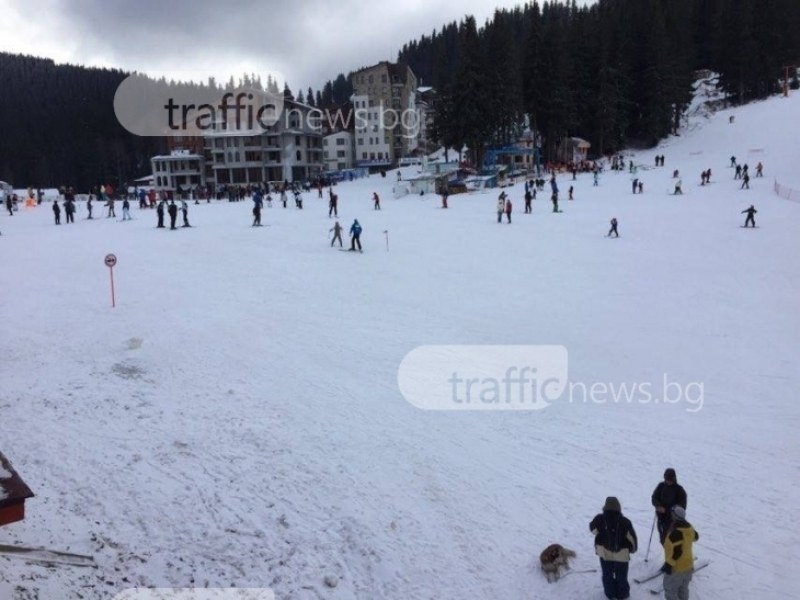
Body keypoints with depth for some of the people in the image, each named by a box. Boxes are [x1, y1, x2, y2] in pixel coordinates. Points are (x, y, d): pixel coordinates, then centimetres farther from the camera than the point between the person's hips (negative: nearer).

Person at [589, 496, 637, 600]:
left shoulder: (600, 519, -20)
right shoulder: (625, 522, -23)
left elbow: (593, 529, 1)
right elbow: (632, 538, -11)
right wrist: (633, 549, 10)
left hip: (604, 552, 1)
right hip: (621, 553, -1)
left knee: (607, 575, 21)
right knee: (621, 576, 20)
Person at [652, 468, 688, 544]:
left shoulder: (679, 490, -7)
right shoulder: (661, 486, 2)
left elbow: (682, 506, -6)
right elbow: (654, 498, 6)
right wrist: (658, 506, -16)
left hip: (673, 518, -4)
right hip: (661, 517, 4)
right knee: (663, 538, 12)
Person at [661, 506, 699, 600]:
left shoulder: (675, 533, -30)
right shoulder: (689, 528, -4)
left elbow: (676, 551, -30)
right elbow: (695, 537, 18)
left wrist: (668, 564, -23)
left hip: (677, 568, -9)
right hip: (688, 565, 9)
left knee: (670, 590, 5)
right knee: (683, 590, 23)